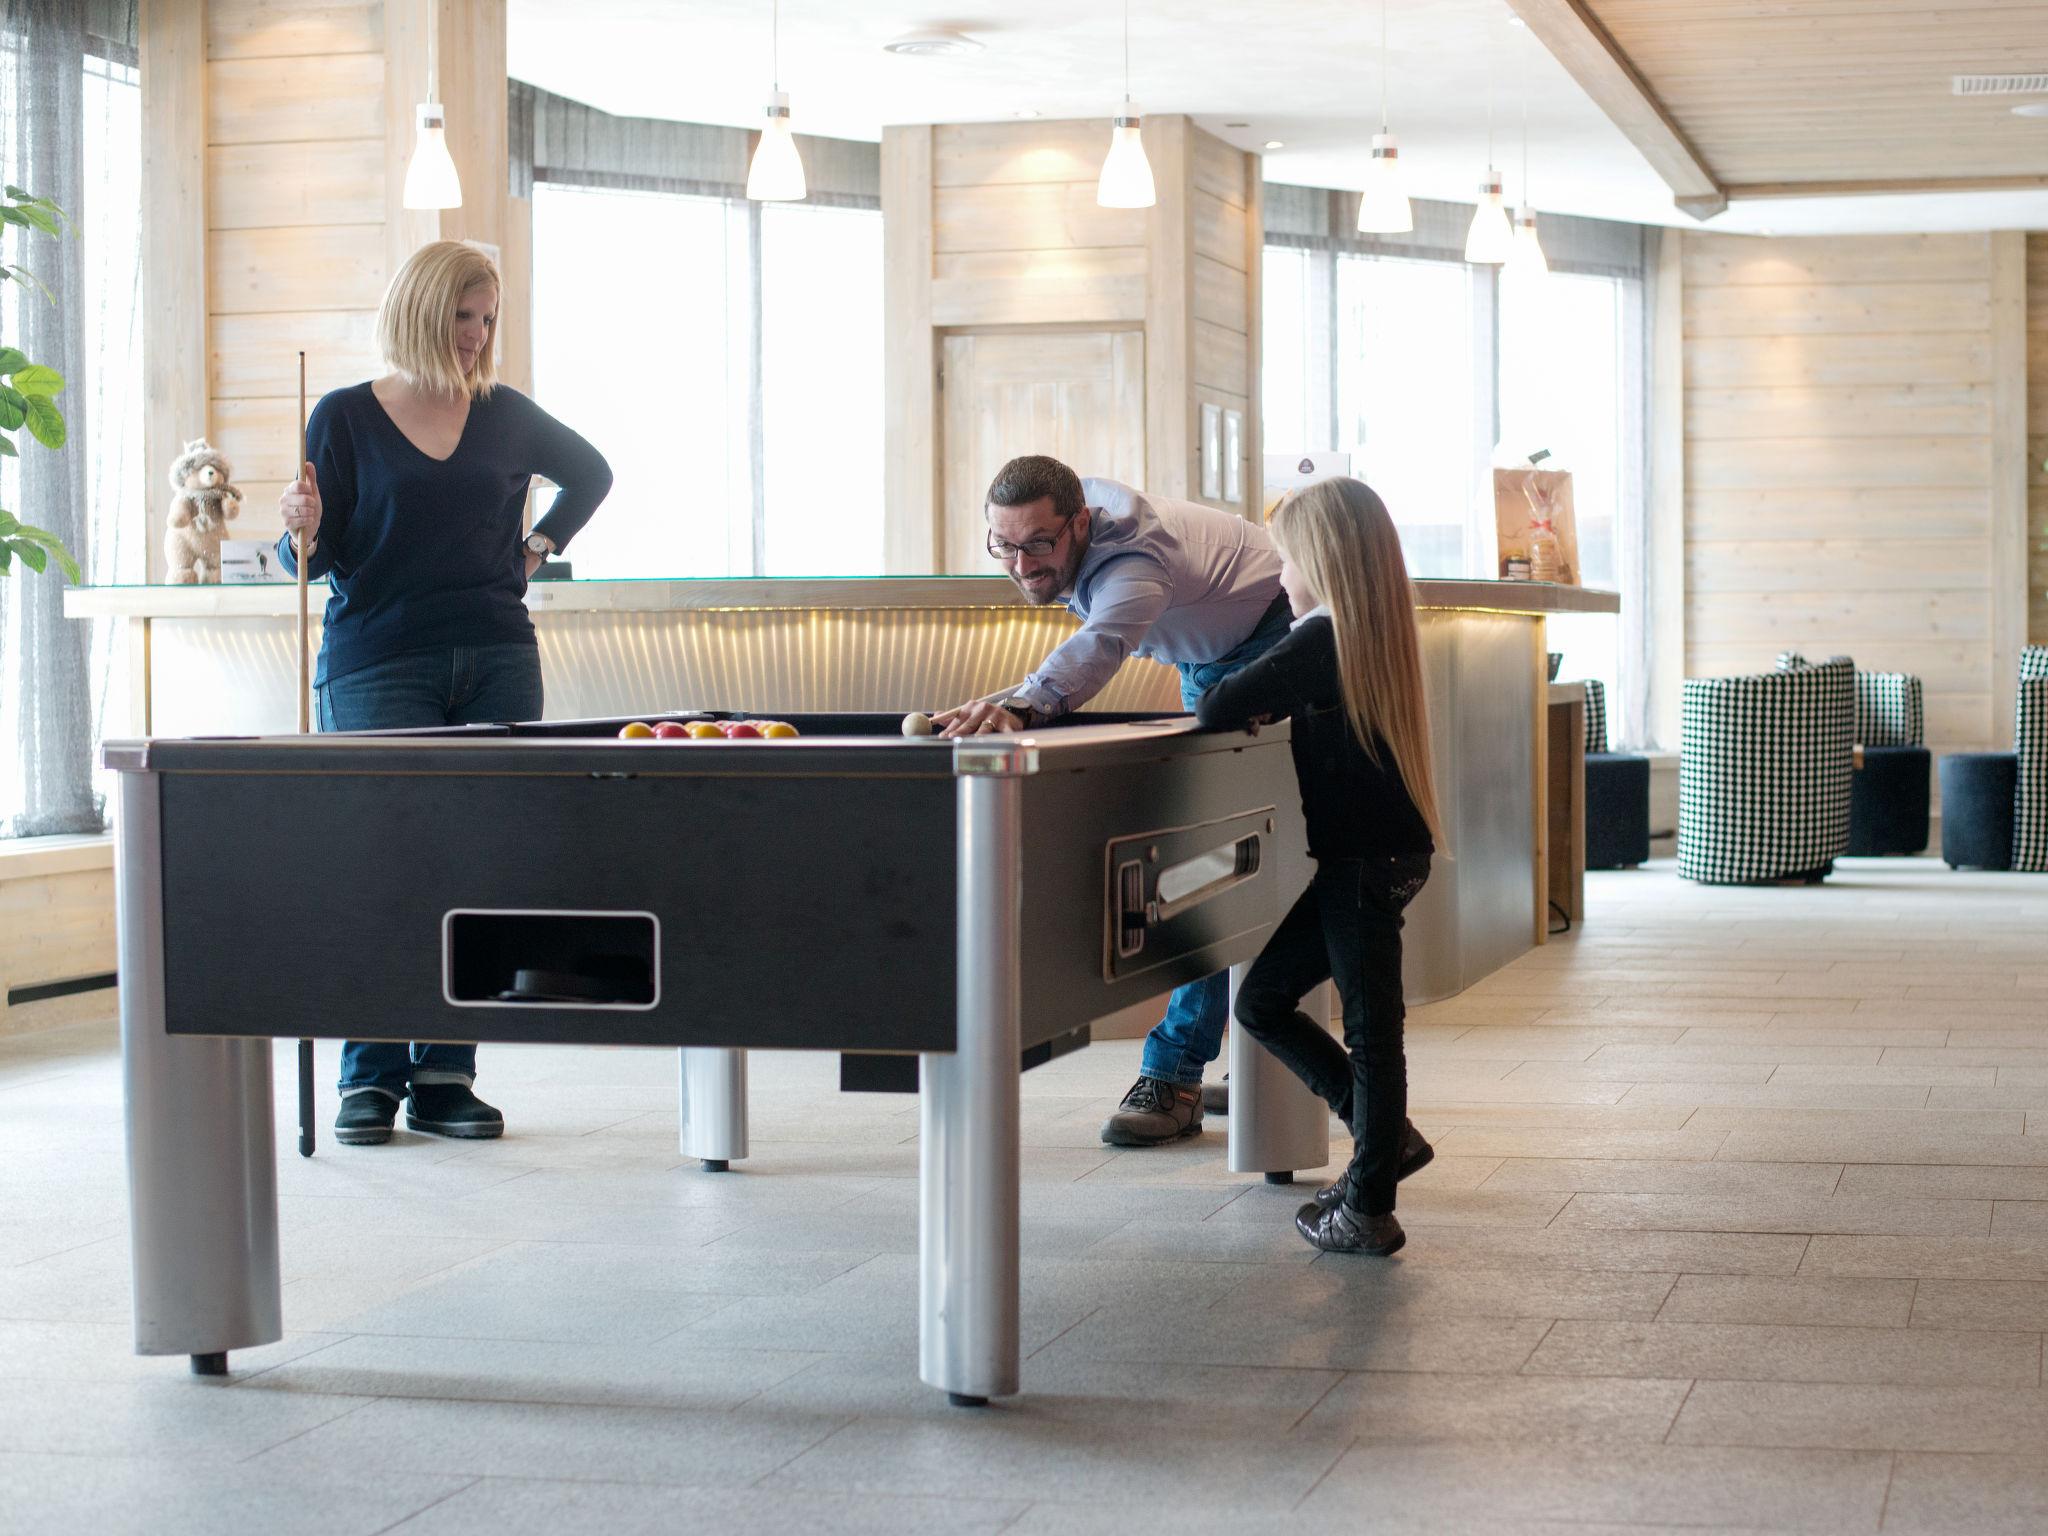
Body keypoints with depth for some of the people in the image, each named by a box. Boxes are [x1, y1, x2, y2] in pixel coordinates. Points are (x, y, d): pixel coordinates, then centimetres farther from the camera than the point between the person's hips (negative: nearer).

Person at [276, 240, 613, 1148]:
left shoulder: (507, 416, 10)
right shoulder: (347, 417, 1)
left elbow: (592, 473, 28)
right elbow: (322, 557, 0)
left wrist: (542, 546, 15)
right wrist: (305, 533, -22)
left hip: (497, 664, 3)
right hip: (378, 667, -3)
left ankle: (445, 1075, 6)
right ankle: (371, 1076, 3)